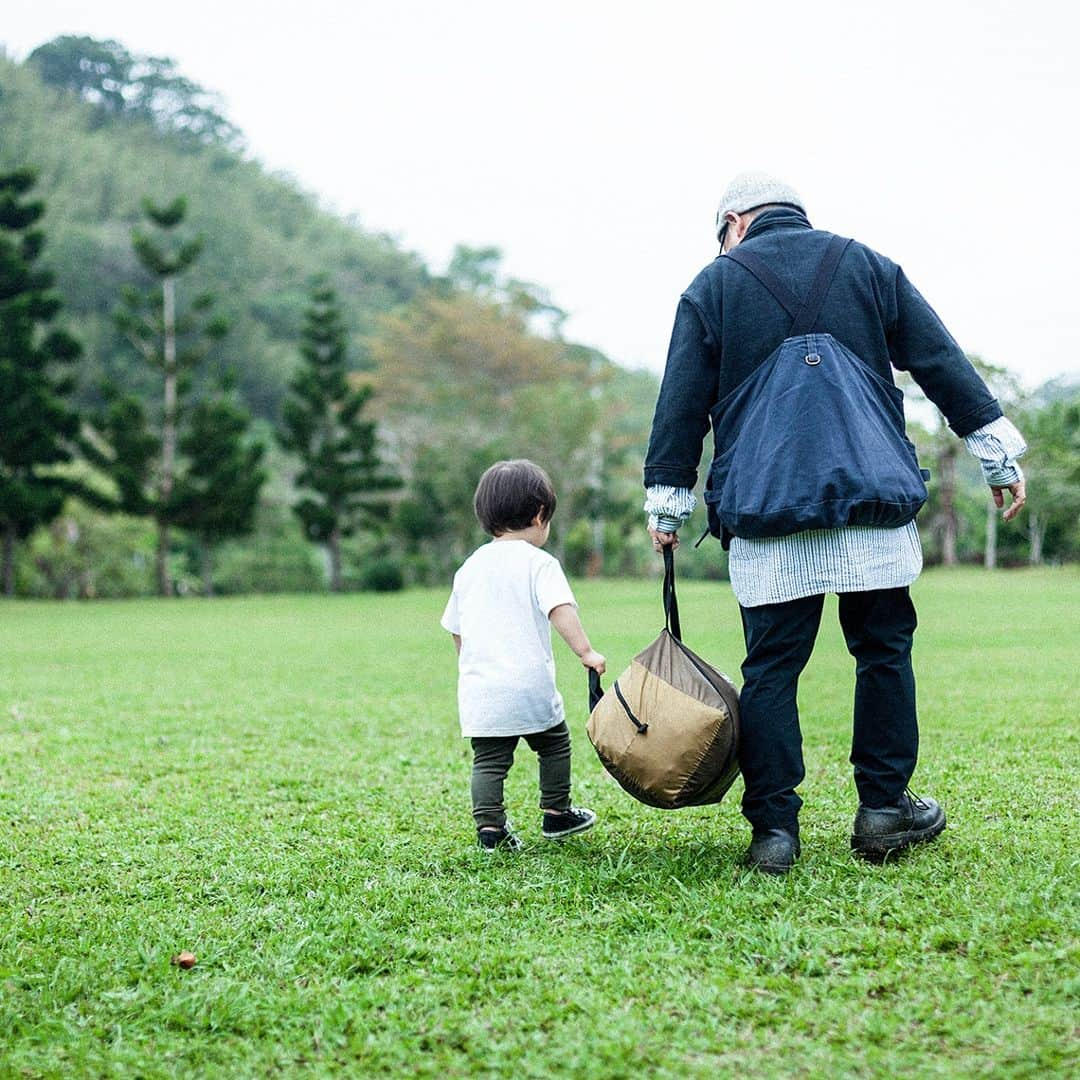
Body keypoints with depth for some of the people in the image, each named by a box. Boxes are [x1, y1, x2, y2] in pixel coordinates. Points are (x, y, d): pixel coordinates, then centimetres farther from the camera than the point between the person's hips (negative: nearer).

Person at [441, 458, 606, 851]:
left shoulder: (470, 567, 12)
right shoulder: (538, 562, -5)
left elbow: (456, 629, 19)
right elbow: (560, 608, -20)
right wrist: (586, 651, -21)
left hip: (478, 690, 4)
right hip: (529, 683, -4)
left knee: (488, 760, 8)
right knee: (554, 745, 17)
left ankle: (489, 827, 0)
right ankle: (556, 814, 25)